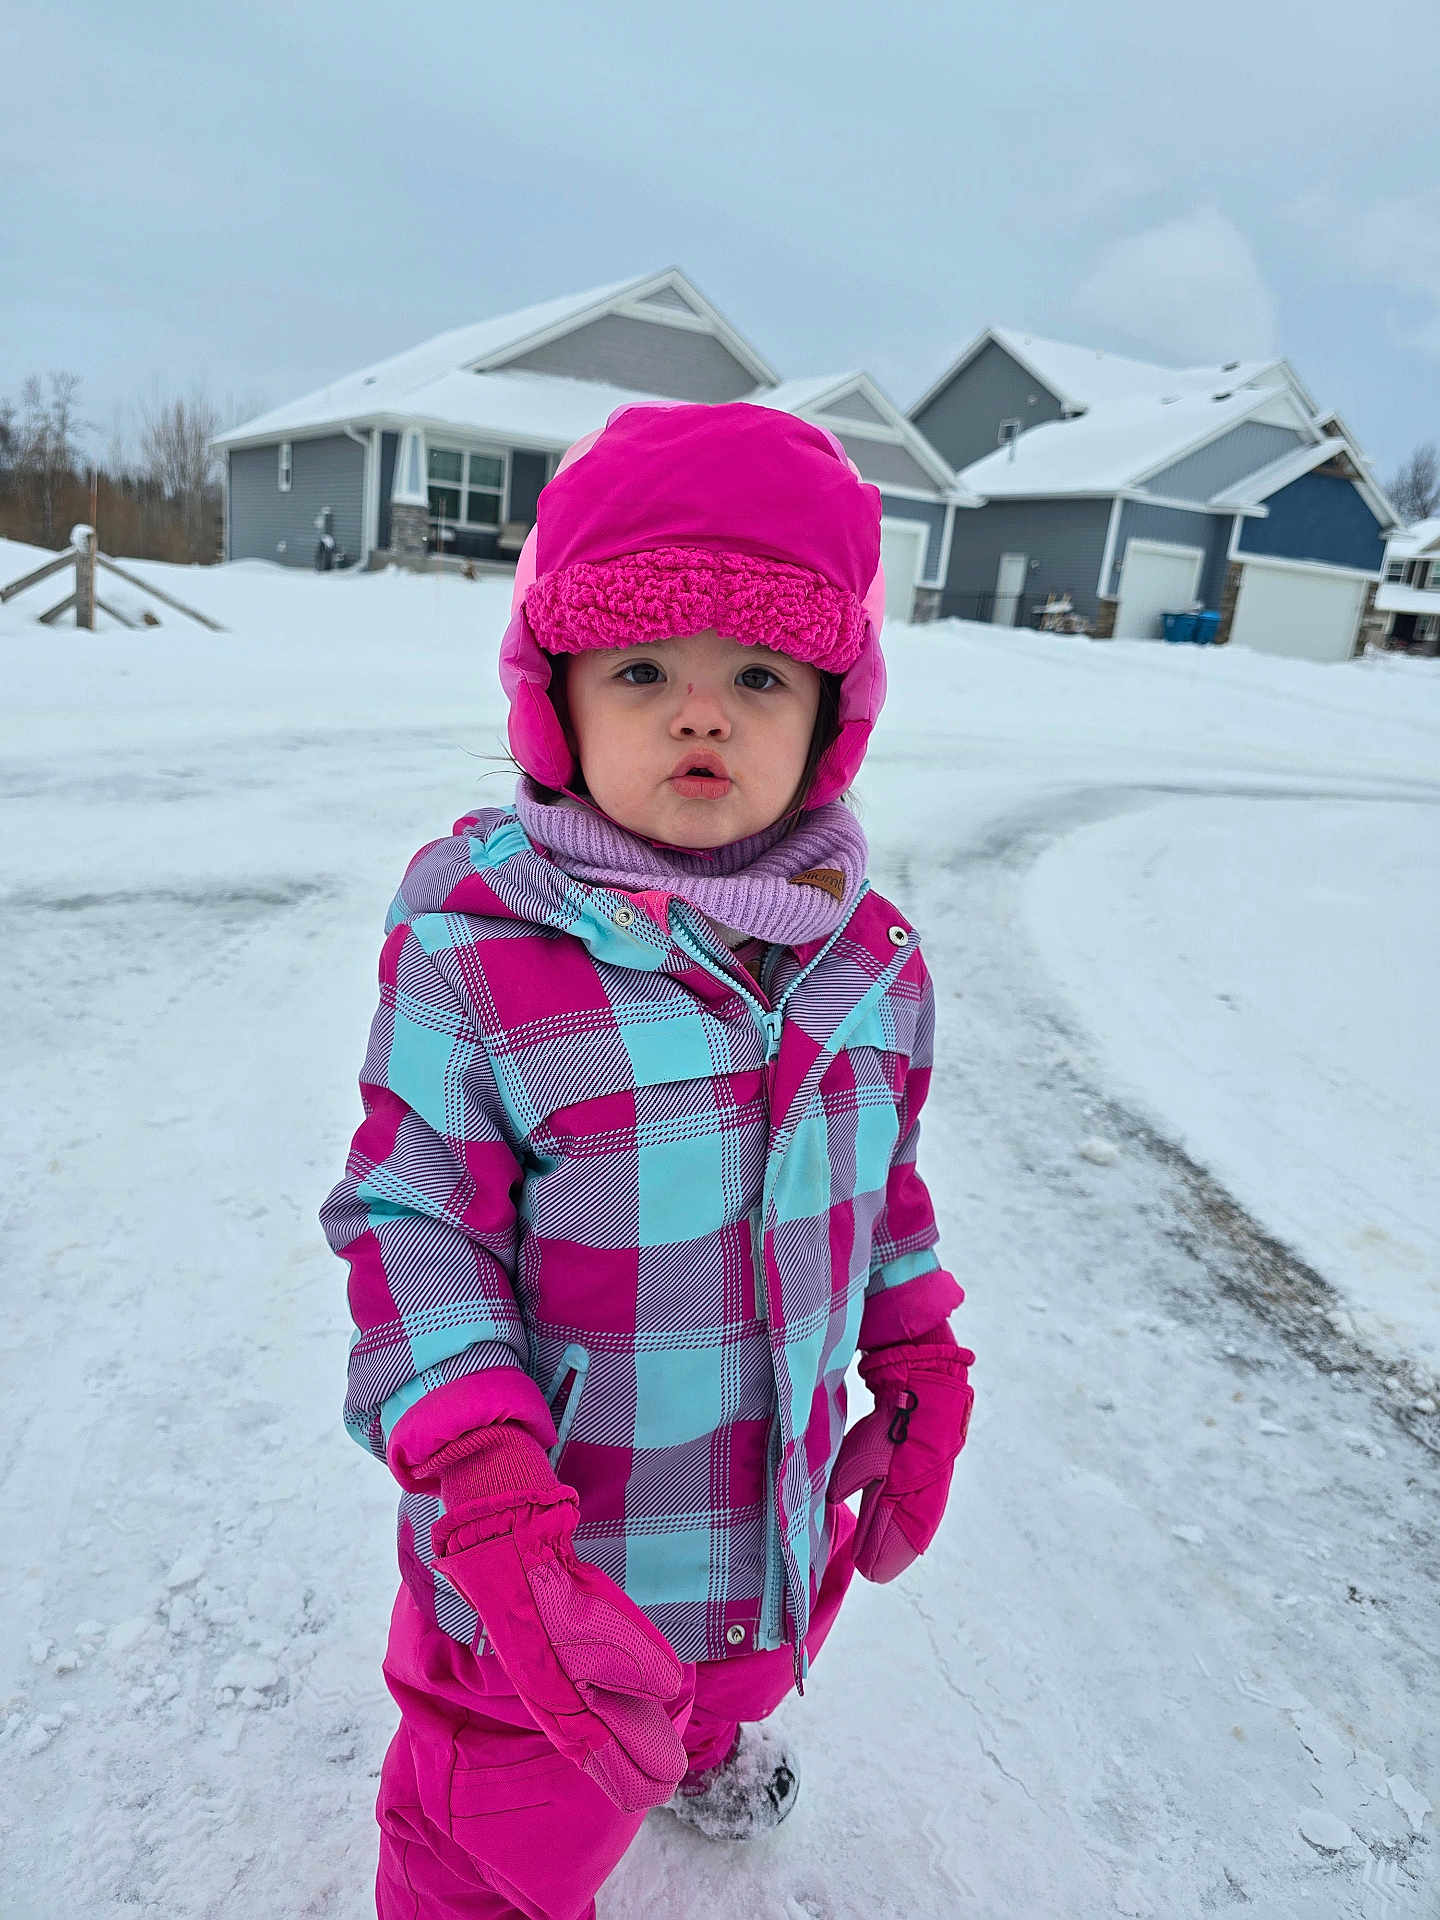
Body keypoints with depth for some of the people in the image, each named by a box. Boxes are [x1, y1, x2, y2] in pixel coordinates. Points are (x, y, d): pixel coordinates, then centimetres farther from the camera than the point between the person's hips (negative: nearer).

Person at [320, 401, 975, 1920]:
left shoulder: (869, 959, -8)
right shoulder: (474, 953, -24)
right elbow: (410, 1227, -19)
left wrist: (922, 1375, 8)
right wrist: (494, 1509, -27)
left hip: (788, 1513, 6)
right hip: (560, 1555, -5)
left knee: (738, 1671, 36)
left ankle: (702, 1741, 71)